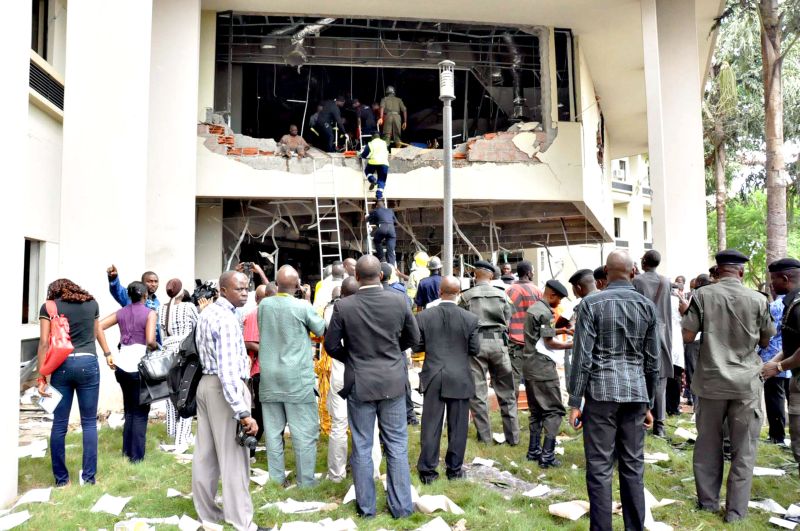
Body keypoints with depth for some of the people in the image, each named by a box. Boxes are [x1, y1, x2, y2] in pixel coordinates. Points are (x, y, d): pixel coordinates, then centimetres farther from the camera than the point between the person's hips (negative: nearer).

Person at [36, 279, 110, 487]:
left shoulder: (48, 307, 5)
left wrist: (42, 377, -1)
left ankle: (61, 477, 16)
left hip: (61, 365, 0)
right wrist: (107, 353, 43)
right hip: (88, 363, 1)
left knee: (59, 423, 9)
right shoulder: (92, 303, 12)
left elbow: (44, 343, -3)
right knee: (89, 422, 7)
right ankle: (89, 476, 9)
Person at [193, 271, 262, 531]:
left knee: (205, 452, 15)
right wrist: (243, 413, -28)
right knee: (233, 456, -4)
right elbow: (229, 370, -27)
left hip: (206, 383, 10)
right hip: (224, 388, -10)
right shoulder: (227, 319, -20)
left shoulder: (207, 312, 11)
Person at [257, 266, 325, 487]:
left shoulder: (263, 304, 0)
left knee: (273, 430, 12)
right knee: (304, 432, 4)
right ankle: (306, 482, 8)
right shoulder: (302, 306, -13)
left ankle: (276, 479, 21)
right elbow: (322, 330, 2)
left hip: (269, 376, 5)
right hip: (297, 377, -4)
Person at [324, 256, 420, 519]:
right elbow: (413, 338, 4)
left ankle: (366, 506, 22)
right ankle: (401, 506, 19)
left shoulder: (343, 306, -12)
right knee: (397, 446, 11)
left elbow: (331, 345, -3)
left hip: (359, 383, -1)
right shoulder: (398, 302, -8)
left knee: (362, 447, 11)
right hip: (393, 382, 1)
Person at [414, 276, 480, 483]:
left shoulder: (423, 316, -7)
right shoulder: (470, 319, -9)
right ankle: (454, 469, 22)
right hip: (460, 379, -1)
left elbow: (416, 347, -1)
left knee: (430, 425, 8)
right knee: (457, 426, 12)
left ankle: (427, 470, 15)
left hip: (433, 378, 1)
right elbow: (475, 349, -2)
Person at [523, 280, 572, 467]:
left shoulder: (532, 308, 14)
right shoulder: (546, 312, -14)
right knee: (554, 410, -3)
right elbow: (549, 343, -14)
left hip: (529, 365, 9)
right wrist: (570, 345, -3)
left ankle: (533, 451, 18)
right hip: (543, 366, -9)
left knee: (536, 410, 15)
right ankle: (547, 456, -6)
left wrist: (559, 330, 15)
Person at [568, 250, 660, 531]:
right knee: (633, 466, 12)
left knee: (600, 467, 2)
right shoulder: (647, 306, 5)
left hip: (601, 392, -3)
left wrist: (575, 402, -4)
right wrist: (648, 403, 17)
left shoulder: (591, 303, -5)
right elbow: (652, 360, 8)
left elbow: (582, 356, -9)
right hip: (635, 392, 4)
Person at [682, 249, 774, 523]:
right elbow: (765, 341, 6)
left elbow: (687, 337, -6)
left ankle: (708, 500, 25)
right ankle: (736, 509, 13)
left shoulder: (702, 295, -6)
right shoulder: (758, 299, -4)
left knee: (707, 443, 14)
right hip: (746, 382, 0)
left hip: (711, 380, 1)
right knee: (743, 449, 9)